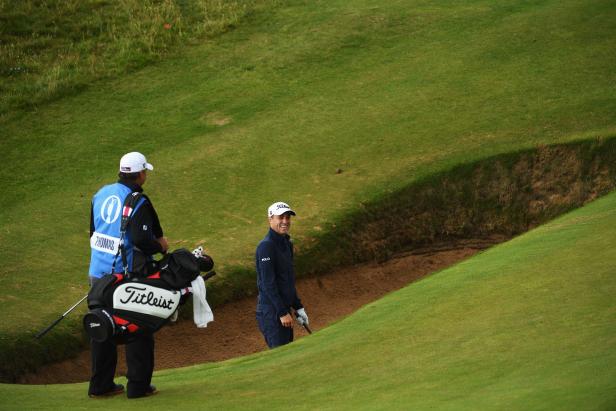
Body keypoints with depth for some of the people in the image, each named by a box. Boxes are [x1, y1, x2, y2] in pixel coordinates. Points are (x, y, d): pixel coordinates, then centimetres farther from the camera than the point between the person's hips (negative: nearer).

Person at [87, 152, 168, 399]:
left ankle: (100, 385, 17)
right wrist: (161, 246, -5)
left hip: (98, 273, 7)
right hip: (126, 275, -7)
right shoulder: (138, 202, -16)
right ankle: (138, 385, 6)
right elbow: (141, 240, -23)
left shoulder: (102, 194, 7)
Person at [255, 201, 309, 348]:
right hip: (271, 312, -10)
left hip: (284, 310, 10)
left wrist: (298, 307, 20)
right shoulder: (266, 246, -15)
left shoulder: (287, 244, 15)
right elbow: (268, 283, -19)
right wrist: (282, 313, -20)